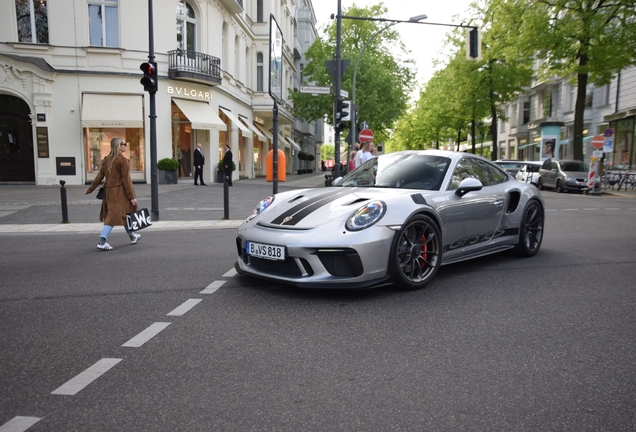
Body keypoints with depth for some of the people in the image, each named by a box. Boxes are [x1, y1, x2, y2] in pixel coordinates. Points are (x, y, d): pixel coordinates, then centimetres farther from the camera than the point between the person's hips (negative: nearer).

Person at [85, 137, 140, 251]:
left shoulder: (106, 160, 8)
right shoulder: (123, 160, -13)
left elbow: (99, 176, 9)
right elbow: (126, 180, -16)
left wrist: (90, 189, 21)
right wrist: (132, 197, -13)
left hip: (109, 191, 8)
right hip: (120, 191, -8)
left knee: (124, 214, 20)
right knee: (115, 216, -5)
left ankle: (132, 237, 34)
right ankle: (102, 242, -10)